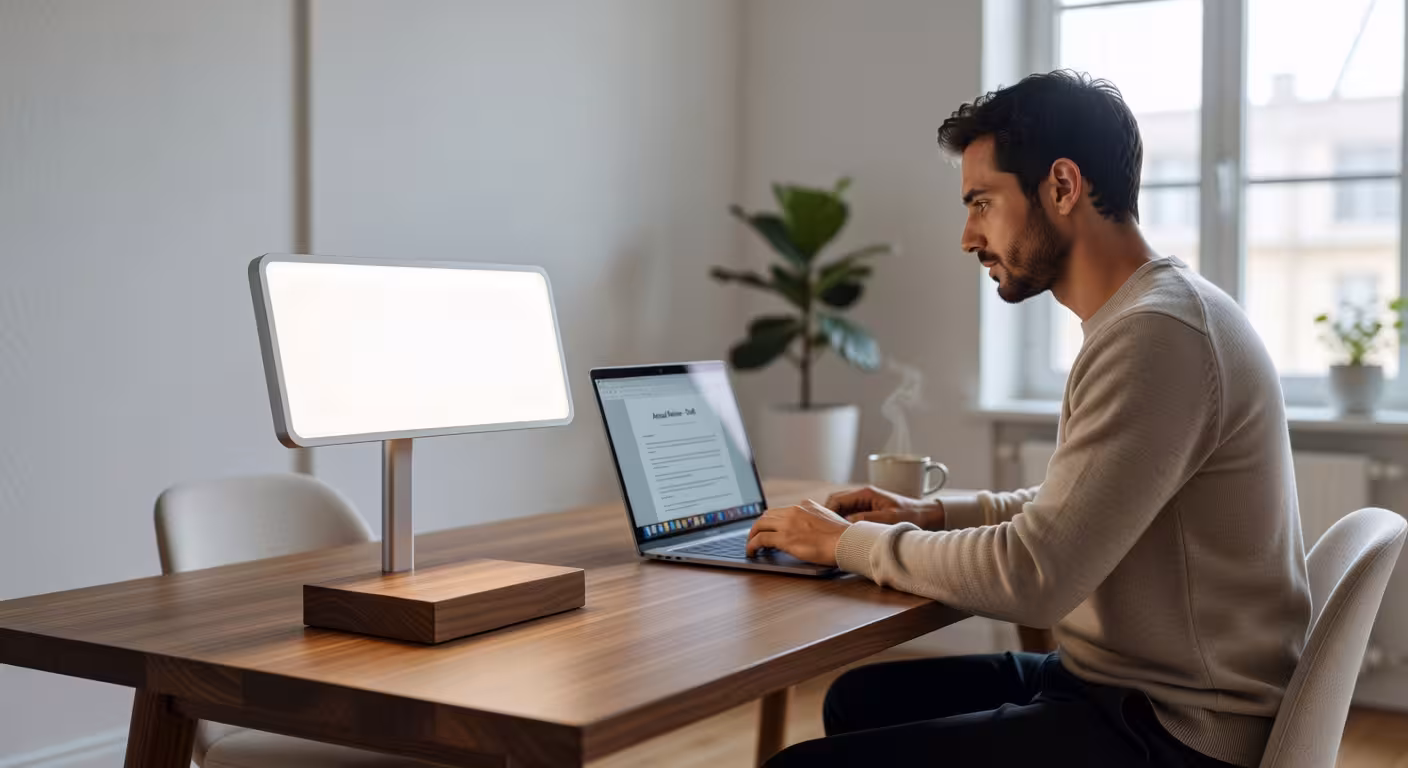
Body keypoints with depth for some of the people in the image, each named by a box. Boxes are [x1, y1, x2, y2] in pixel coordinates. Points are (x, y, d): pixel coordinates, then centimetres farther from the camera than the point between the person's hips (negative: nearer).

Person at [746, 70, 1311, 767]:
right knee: (860, 700, 19)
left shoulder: (1157, 334, -22)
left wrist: (848, 540, -11)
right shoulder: (1139, 317, 11)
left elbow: (1031, 576, -25)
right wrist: (935, 515, 10)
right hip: (1124, 683, 10)